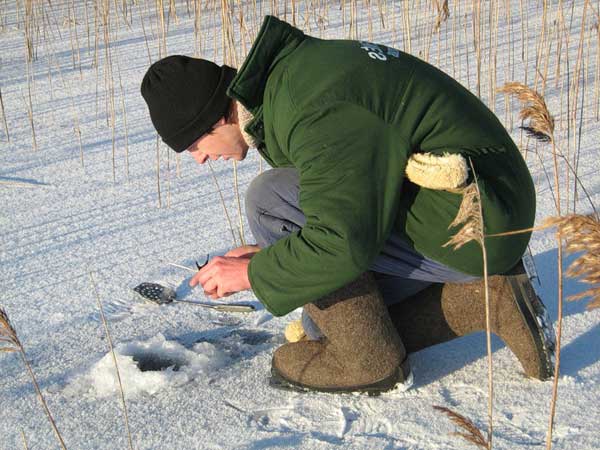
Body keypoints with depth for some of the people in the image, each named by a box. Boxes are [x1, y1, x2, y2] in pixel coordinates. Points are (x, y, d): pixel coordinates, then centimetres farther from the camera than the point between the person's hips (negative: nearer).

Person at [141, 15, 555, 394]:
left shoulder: (317, 111, -25)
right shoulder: (289, 71, 9)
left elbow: (341, 244, -27)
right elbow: (339, 205, 20)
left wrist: (255, 273, -12)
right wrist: (268, 253, 11)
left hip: (466, 226, -11)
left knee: (271, 198, -17)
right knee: (325, 320, 15)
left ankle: (370, 361, -9)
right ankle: (489, 299, 9)